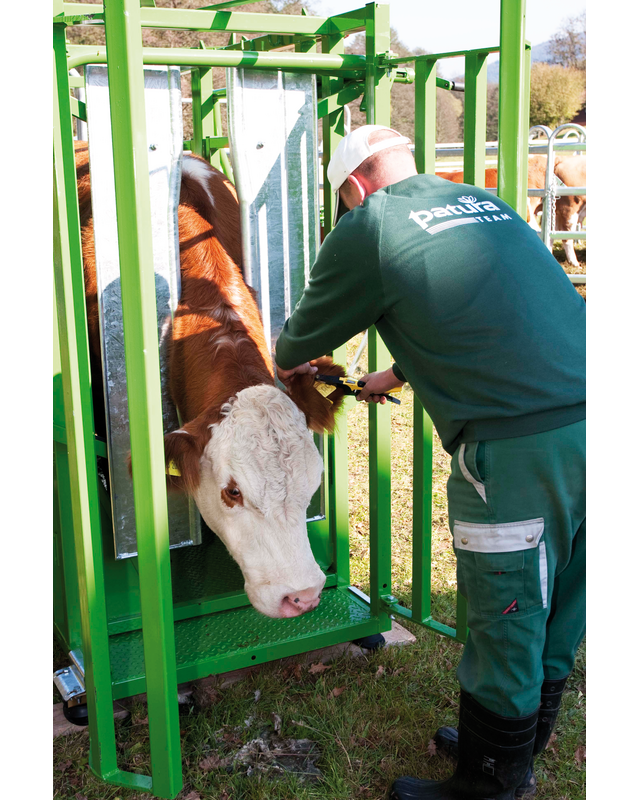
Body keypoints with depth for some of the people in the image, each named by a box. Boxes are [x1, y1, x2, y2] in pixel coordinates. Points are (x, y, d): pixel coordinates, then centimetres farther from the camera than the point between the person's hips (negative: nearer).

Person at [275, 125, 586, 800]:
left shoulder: (367, 228, 0)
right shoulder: (481, 202, 20)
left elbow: (300, 339, 14)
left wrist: (288, 362, 37)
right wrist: (397, 376, 47)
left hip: (520, 448, -8)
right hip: (577, 410, 8)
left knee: (505, 623, 9)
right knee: (554, 613, 22)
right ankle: (524, 741, 43)